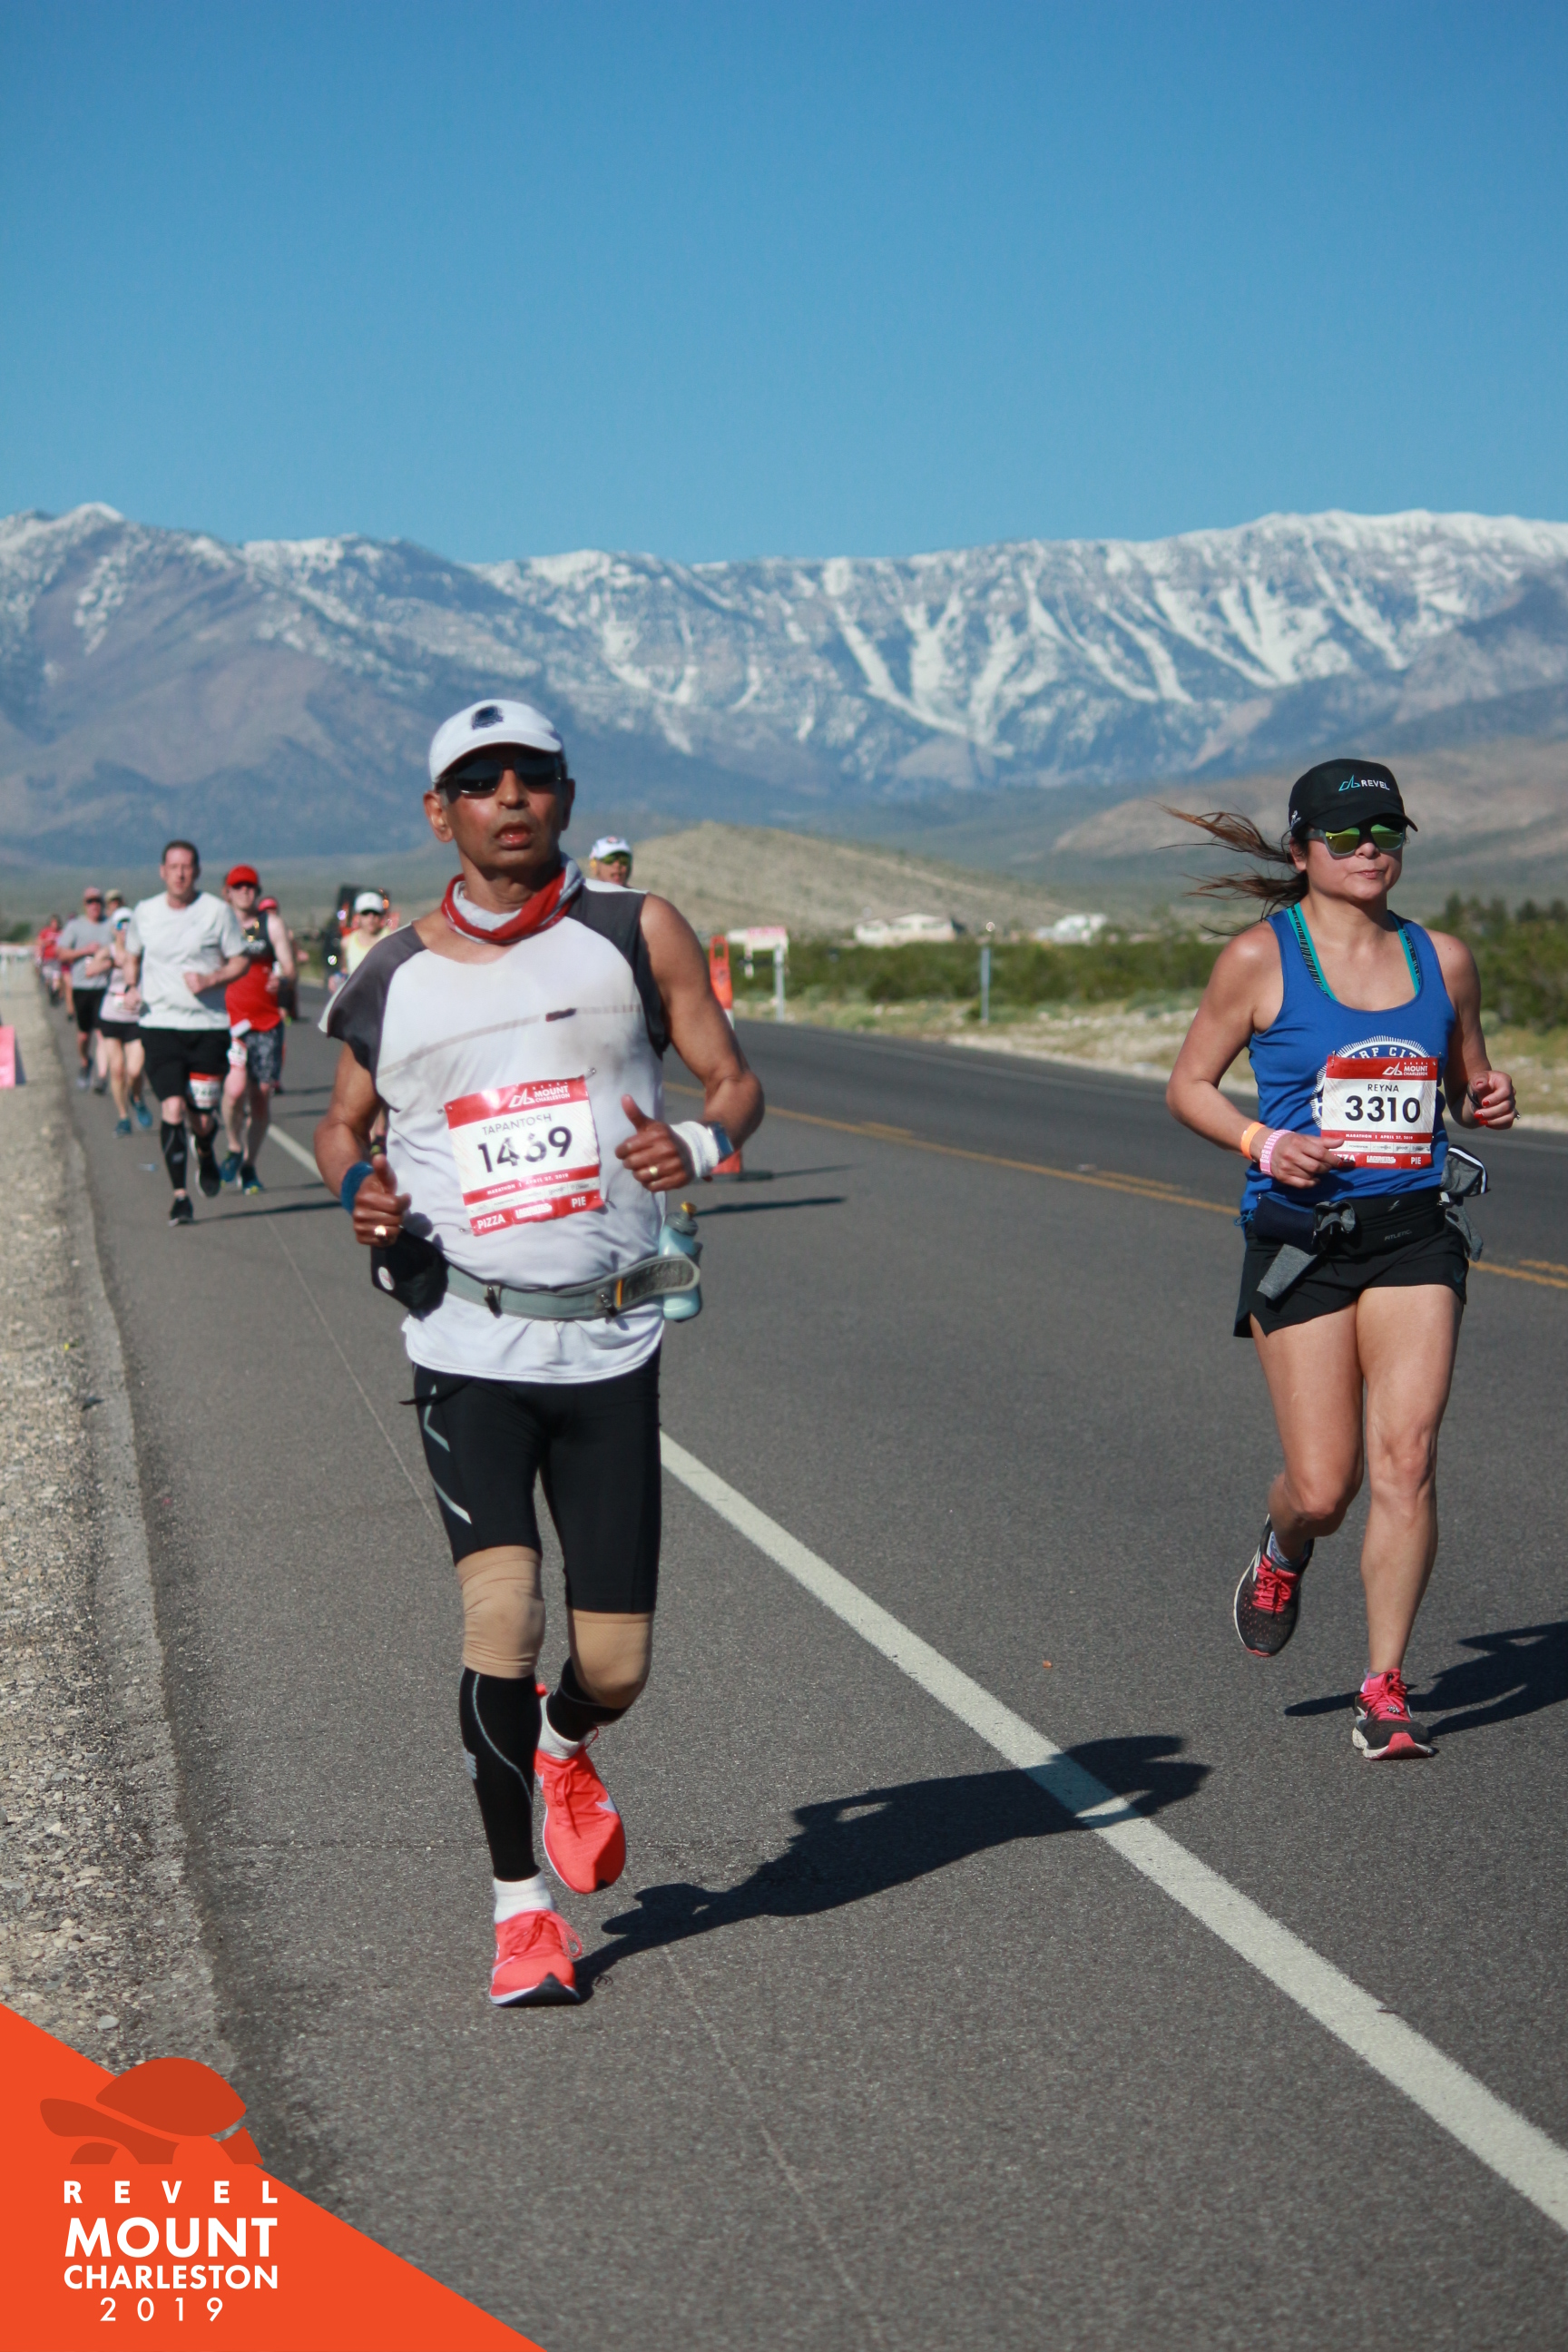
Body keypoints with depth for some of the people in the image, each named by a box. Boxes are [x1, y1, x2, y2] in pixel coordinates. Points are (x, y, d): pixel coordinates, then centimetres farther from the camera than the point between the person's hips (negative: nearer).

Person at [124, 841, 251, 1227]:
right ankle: (179, 1195, -4)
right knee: (172, 1109, -13)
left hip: (208, 1025, -1)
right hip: (160, 1024, 1)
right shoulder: (145, 913, 7)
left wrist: (210, 980, -14)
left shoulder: (218, 911, -1)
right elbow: (132, 954, 24)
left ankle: (205, 1152, 38)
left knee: (203, 1118, 1)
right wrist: (131, 986, 5)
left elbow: (241, 960, 3)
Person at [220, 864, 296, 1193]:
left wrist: (279, 977, -17)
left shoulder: (272, 924, 9)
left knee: (262, 1096, 2)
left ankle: (248, 1167, 18)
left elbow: (289, 968, 4)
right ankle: (234, 1150, 3)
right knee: (236, 1088, -22)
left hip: (267, 1020, 2)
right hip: (228, 1016, -2)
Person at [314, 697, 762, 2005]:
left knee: (616, 1666, 2)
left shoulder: (634, 935, 3)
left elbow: (736, 1081, 6)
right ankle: (521, 1907, -1)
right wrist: (360, 1189, -2)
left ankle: (566, 1752, 40)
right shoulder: (393, 979, 6)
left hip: (610, 1345, 1)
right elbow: (343, 1124, 20)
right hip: (468, 1343, 0)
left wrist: (702, 1145, -17)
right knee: (500, 1614, -18)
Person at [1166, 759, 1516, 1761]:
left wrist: (1488, 1100, -3)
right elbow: (1189, 1085, 3)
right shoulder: (1262, 956, -2)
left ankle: (1385, 1688, 1)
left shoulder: (1444, 959, 8)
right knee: (1323, 1488, -3)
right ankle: (1282, 1553, 35)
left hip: (1415, 1234, 2)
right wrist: (1262, 1143, -14)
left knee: (1405, 1459, -10)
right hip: (1301, 1237, -2)